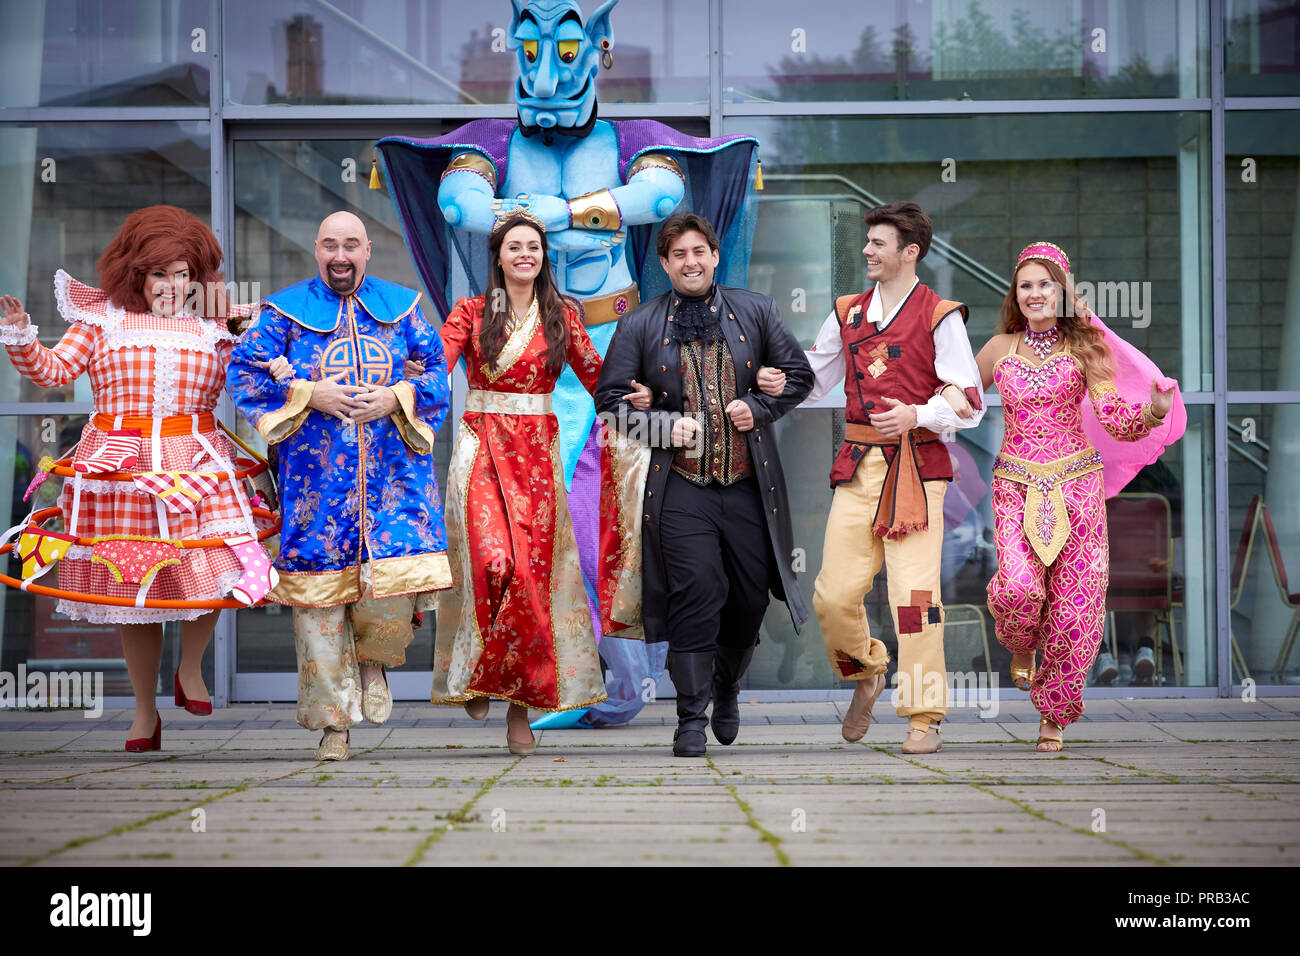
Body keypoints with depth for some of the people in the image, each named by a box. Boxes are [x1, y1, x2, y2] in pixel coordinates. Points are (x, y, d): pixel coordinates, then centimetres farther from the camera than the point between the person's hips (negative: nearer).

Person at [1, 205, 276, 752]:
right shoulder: (104, 318, 7)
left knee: (212, 570, -17)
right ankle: (144, 712, 20)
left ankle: (190, 668, 12)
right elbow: (53, 370, 2)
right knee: (132, 590, 6)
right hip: (119, 471, -1)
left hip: (196, 468, 1)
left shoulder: (211, 328, 12)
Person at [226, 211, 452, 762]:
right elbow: (243, 373, 3)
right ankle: (334, 718, 9)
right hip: (316, 475, -1)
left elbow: (438, 369, 11)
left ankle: (373, 656, 22)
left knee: (398, 580, -13)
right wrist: (309, 394, -9)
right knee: (320, 591, -2)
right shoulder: (285, 311, 7)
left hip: (393, 468, 1)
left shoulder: (400, 306, 12)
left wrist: (397, 397, -8)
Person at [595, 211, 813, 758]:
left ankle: (727, 687, 34)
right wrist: (666, 427, -9)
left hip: (748, 484, 2)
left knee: (751, 595, 7)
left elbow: (798, 375, 14)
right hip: (681, 485, -2)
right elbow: (610, 402, 6)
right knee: (695, 596, -12)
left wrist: (758, 407, -4)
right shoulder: (639, 326, 6)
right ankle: (692, 718, -4)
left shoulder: (755, 312, 10)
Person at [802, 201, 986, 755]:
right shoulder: (848, 313, 15)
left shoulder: (939, 316, 0)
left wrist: (916, 415, -20)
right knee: (833, 594, -1)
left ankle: (924, 719, 1)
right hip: (858, 467, 5)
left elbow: (969, 401, -4)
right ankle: (865, 672, 28)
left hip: (916, 469, -4)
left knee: (914, 594, -9)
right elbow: (810, 380, 24)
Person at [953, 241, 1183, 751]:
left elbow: (1117, 423, -4)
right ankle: (1021, 647, 15)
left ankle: (1055, 712, 18)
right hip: (1017, 482, 0)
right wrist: (951, 394, -3)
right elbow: (963, 397, 21)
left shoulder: (1085, 347, 2)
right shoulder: (1001, 348, 7)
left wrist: (1155, 410, -24)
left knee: (1074, 603, -3)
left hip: (1076, 480, 0)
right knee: (1018, 586, -22)